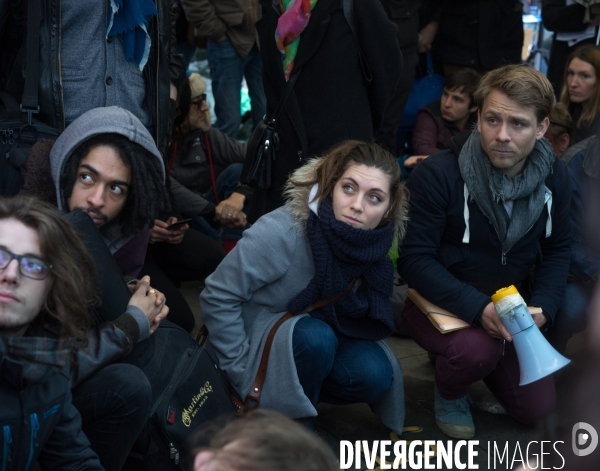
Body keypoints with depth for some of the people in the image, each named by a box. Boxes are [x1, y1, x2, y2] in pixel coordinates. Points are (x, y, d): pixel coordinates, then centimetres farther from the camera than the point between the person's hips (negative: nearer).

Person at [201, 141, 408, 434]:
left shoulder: (378, 241, -13)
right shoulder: (281, 232, -30)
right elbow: (218, 297, -22)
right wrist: (242, 372, -20)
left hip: (323, 335, 5)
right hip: (260, 339, -5)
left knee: (375, 374, -21)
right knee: (314, 337, -34)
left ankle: (299, 396, 5)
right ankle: (289, 422, -9)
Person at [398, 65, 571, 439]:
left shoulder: (554, 177, -8)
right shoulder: (439, 175, -24)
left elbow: (557, 249, 6)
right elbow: (415, 259, -22)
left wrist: (543, 307, -12)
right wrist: (477, 308, -33)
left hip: (508, 307, 5)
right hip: (440, 305, -5)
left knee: (537, 409, 3)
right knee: (477, 349, -36)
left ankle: (469, 357, 30)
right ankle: (449, 392, 2)